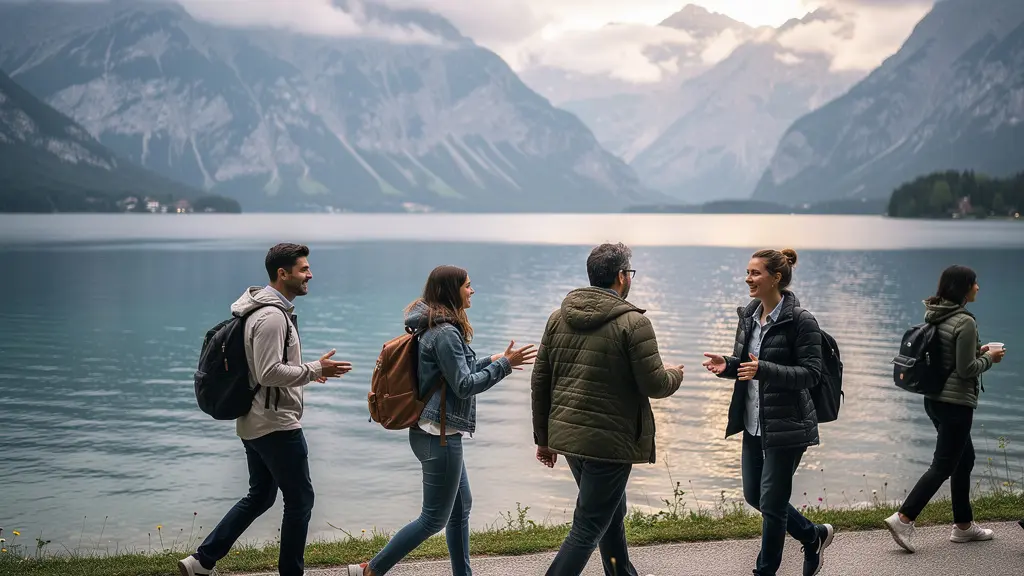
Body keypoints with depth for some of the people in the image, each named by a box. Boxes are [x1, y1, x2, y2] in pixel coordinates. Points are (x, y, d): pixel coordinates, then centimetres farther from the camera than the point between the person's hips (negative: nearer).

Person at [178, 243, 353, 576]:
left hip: (255, 423, 11)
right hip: (278, 426, -11)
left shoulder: (271, 310, 12)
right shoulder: (272, 316, -21)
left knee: (259, 497, 19)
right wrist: (314, 370, -20)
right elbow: (269, 374, -25)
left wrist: (306, 371, 13)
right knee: (300, 499, 3)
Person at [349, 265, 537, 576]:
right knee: (434, 518, -1)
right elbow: (464, 385, -18)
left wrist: (490, 361, 15)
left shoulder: (434, 327, 10)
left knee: (461, 507, 17)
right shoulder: (446, 333, -19)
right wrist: (504, 364, -14)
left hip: (437, 432, 10)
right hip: (439, 435, -10)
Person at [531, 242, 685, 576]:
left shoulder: (559, 317, 6)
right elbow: (653, 385, -12)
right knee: (587, 529, -1)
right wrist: (675, 376, 11)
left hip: (566, 435, 7)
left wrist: (543, 438, 16)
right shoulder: (633, 322, -12)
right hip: (609, 440, -7)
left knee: (611, 510, 26)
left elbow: (540, 382, 8)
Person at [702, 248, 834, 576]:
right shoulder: (748, 316, 6)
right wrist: (726, 365, -8)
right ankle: (814, 536, 36)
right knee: (753, 496, 16)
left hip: (786, 426, -8)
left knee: (771, 501, 1)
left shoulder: (800, 321, -15)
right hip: (753, 423, 8)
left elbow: (811, 373, -18)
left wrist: (763, 370, -30)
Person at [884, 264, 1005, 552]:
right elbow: (966, 370, -20)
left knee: (965, 458, 20)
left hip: (935, 399, 9)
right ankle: (903, 518, -8)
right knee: (943, 465, -3)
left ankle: (963, 525, 26)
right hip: (956, 402, -9)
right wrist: (989, 358, -3)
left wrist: (976, 351, 15)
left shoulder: (934, 315, 7)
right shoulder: (965, 322, -19)